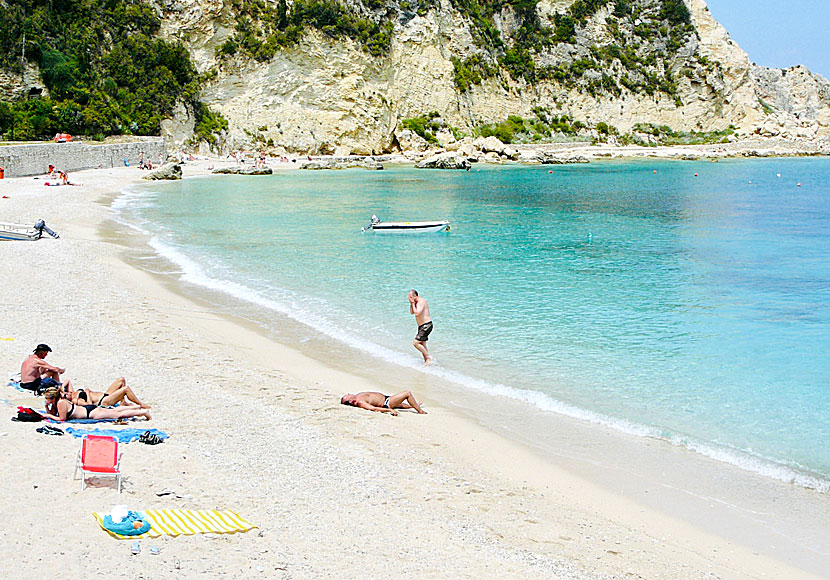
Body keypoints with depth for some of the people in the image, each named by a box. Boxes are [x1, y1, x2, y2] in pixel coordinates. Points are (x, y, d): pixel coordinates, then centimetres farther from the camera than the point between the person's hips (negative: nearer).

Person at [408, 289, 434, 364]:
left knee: (415, 343, -15)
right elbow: (411, 312, 20)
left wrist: (413, 303, -17)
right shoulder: (417, 302, 13)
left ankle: (429, 357, -7)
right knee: (422, 345, 12)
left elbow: (417, 313, -27)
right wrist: (411, 303, 6)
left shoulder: (421, 301, -17)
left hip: (426, 325, -10)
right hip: (422, 326, 10)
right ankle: (426, 361, 18)